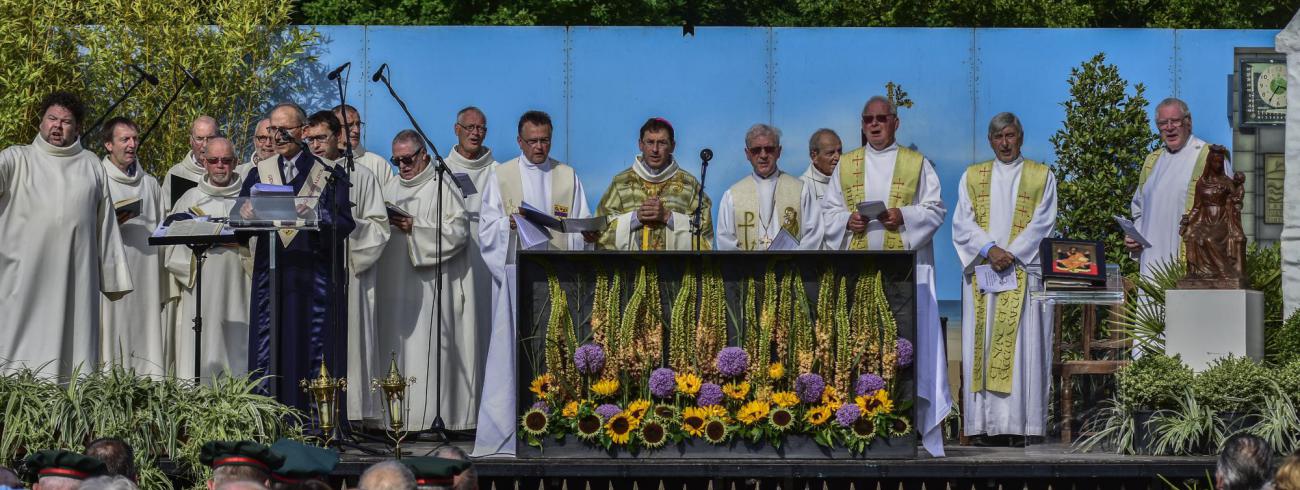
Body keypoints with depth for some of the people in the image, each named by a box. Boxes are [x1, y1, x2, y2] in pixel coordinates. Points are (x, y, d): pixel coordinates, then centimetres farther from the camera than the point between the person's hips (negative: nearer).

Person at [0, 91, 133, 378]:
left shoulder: (92, 166, 16)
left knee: (71, 346, -2)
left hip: (76, 276, 2)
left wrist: (114, 277, 11)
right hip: (24, 276, -2)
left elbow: (106, 223, 15)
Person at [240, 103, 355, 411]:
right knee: (269, 352, 1)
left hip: (314, 274, -3)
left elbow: (344, 222, -6)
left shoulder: (328, 175, 5)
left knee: (316, 350, -3)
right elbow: (241, 215, 5)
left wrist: (313, 216, -24)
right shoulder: (260, 173, 14)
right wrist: (245, 213, -18)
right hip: (271, 273, 3)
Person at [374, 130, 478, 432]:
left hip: (429, 283, -6)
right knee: (397, 346, 3)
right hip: (396, 281, 6)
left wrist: (415, 229, -16)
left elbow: (458, 230, -9)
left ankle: (428, 415, -8)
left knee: (425, 345, -10)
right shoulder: (393, 187, 19)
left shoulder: (442, 186, -1)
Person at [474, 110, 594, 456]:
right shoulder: (501, 176, 11)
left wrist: (587, 233, -12)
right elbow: (487, 227, 5)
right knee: (510, 346, -6)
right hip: (515, 271, -1)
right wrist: (510, 223, -15)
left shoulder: (568, 177, 14)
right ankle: (500, 430, -5)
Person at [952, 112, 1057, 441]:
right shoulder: (972, 177, 15)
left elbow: (1042, 224, 0)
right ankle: (983, 418, -4)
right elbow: (962, 223, 4)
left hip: (1023, 272, -2)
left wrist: (1010, 254, -12)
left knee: (1023, 345, -8)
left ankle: (1021, 419, -10)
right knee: (981, 345, -3)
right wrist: (990, 250, -12)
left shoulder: (1041, 177, 11)